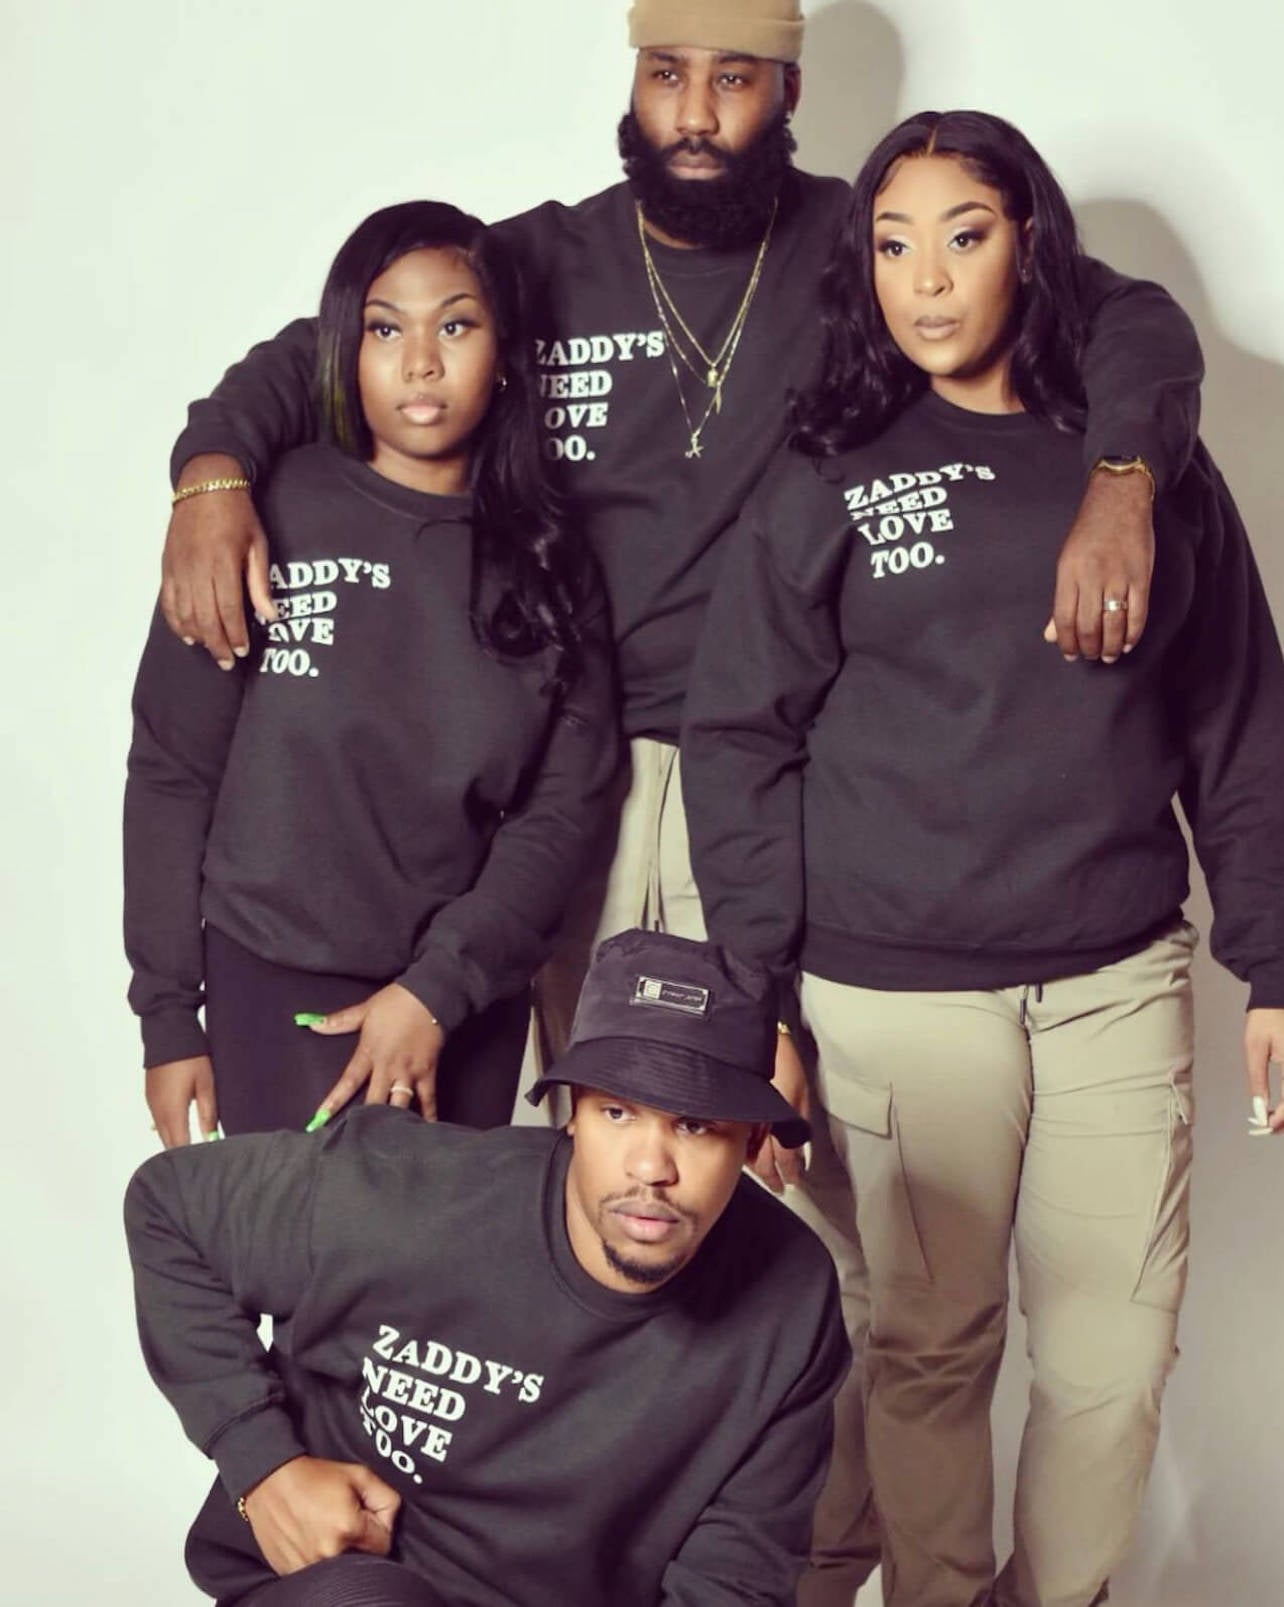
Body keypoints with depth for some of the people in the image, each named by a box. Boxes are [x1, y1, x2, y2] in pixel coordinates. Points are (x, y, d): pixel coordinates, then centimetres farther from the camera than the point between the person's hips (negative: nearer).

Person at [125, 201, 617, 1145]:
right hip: (279, 991, -2)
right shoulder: (268, 518, -6)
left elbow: (566, 803, -2)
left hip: (475, 995, 3)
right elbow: (174, 772, -3)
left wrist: (439, 989, -12)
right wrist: (169, 1015, -3)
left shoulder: (547, 558, 1)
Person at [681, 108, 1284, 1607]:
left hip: (1119, 977, 2)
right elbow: (736, 739, 2)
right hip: (897, 996, -2)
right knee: (928, 1350, 7)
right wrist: (754, 990, -4)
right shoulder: (826, 483, 3)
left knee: (1118, 1359, 6)